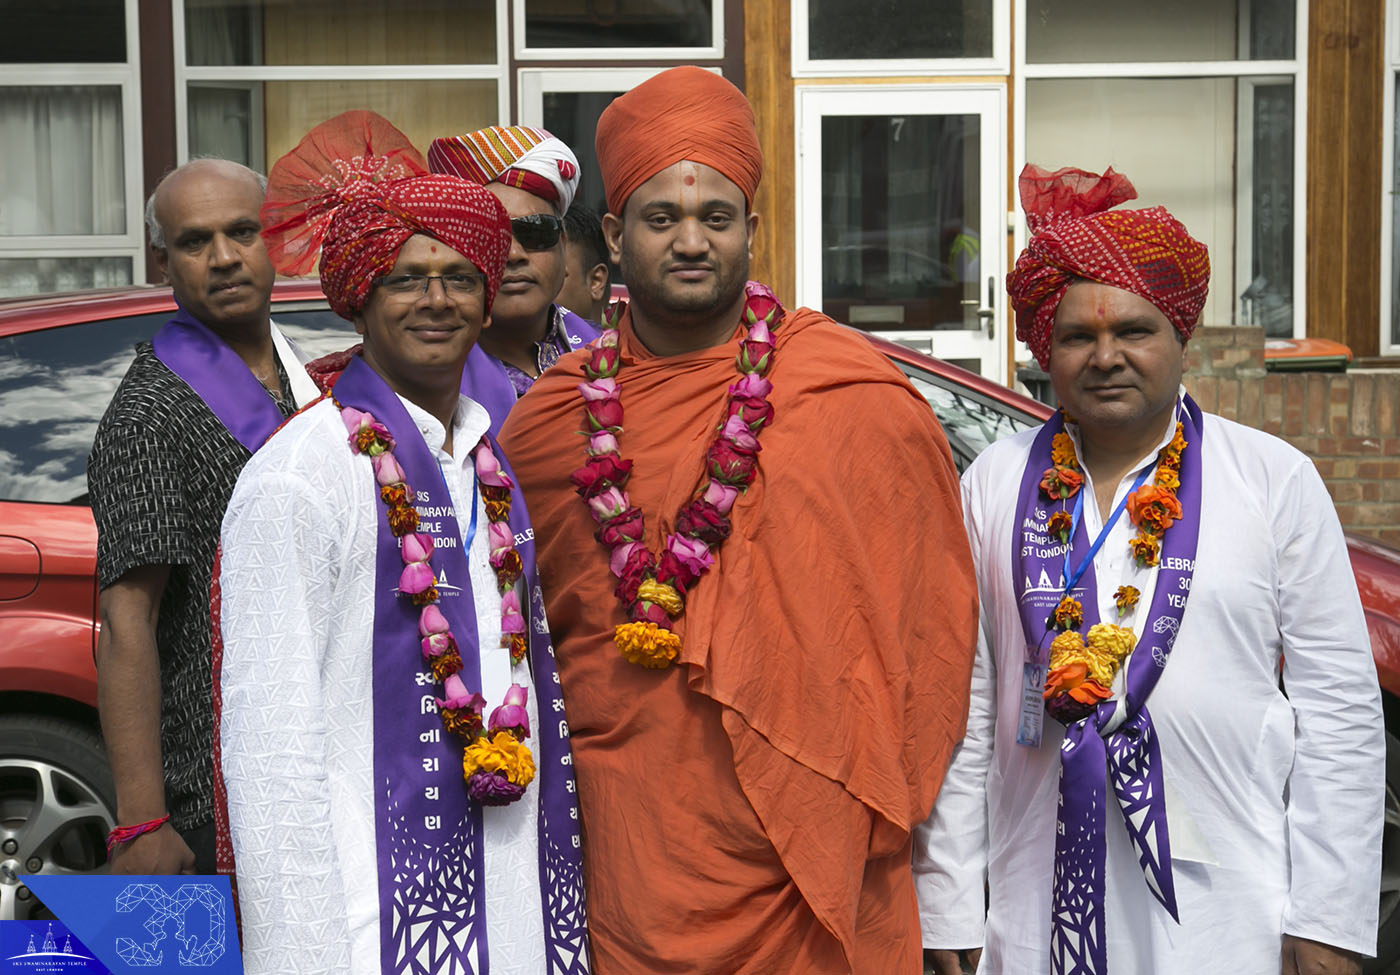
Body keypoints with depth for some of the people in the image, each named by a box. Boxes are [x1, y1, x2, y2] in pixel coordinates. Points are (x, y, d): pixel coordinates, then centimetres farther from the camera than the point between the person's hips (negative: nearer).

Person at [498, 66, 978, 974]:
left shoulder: (862, 403, -6)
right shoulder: (550, 422, 2)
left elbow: (926, 613, 1)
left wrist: (863, 800, -1)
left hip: (806, 864, -2)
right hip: (620, 857, 2)